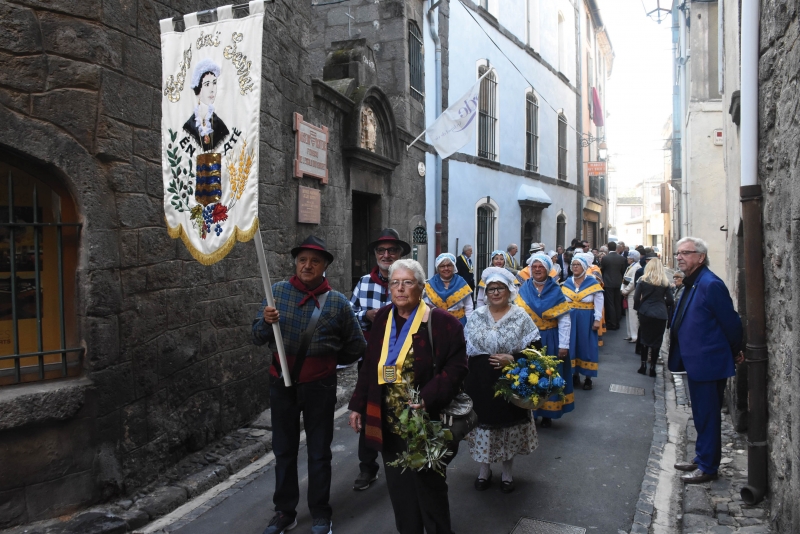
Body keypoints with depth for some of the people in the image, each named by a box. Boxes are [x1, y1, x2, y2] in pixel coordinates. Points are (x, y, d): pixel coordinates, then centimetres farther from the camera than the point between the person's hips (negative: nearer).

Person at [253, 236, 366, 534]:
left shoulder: (338, 302, -8)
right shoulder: (278, 291, -3)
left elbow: (356, 347, 4)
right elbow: (258, 338, -3)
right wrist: (266, 322, -23)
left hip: (319, 386, -2)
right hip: (282, 383, 2)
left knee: (319, 452, 12)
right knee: (284, 450, 15)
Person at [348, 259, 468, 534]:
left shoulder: (442, 322, -10)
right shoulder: (382, 319, 6)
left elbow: (457, 367, -12)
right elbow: (369, 367, 11)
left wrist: (428, 400, -23)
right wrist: (358, 405, 9)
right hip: (388, 424, 5)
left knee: (429, 490, 9)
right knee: (399, 491, 15)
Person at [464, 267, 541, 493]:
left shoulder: (521, 317, -4)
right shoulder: (477, 316, 3)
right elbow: (464, 348, 6)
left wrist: (512, 359, -17)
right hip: (481, 383, 2)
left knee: (509, 425, 9)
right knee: (483, 422, 9)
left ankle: (507, 473, 30)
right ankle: (484, 469, 30)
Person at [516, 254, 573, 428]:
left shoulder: (556, 291, -3)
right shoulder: (523, 290, 0)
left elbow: (565, 320, -6)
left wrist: (563, 345, -11)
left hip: (550, 341, -1)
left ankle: (547, 414, 22)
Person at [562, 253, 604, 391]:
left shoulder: (593, 283, -6)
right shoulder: (566, 283, 3)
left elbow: (599, 303, -5)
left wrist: (597, 320, -10)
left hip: (586, 320, -3)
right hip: (570, 319, 3)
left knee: (586, 346, 5)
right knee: (571, 346, 7)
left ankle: (588, 378, 16)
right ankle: (575, 375, 20)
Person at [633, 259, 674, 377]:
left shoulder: (643, 280, -1)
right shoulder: (665, 282, 2)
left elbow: (636, 297, -4)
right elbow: (670, 300, 1)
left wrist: (637, 308, 11)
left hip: (645, 313, 0)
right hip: (660, 314, 0)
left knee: (644, 338, 12)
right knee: (657, 341, 7)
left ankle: (643, 365, 12)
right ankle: (652, 367, 8)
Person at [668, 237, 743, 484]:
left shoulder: (711, 285, -21)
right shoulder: (691, 283, 8)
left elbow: (731, 322, -16)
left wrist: (735, 352, -2)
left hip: (708, 363, -9)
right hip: (696, 362, 9)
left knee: (708, 417, 4)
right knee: (701, 416, 20)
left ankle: (708, 467, 17)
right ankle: (701, 458, 34)